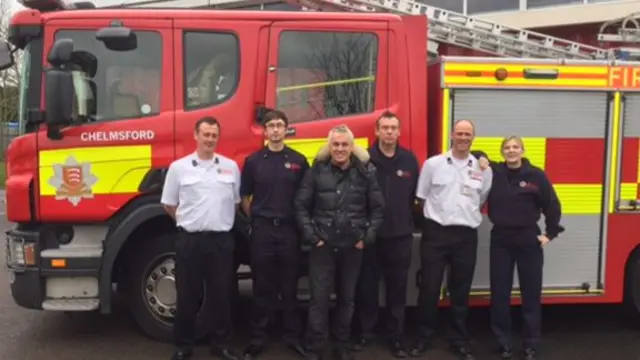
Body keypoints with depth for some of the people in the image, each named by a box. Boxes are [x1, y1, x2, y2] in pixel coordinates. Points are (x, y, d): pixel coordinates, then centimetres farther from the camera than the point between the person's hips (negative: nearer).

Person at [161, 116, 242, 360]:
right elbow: (169, 205, 8)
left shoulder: (231, 166, 5)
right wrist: (189, 221, 8)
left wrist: (220, 221, 10)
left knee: (221, 294, 8)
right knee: (187, 295, 7)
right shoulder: (179, 167, 1)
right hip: (190, 240, -1)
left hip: (221, 239, 1)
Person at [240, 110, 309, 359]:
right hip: (262, 229, 0)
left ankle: (293, 336, 20)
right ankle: (258, 339, 16)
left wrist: (301, 223, 3)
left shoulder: (299, 161, 3)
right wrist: (256, 220, 5)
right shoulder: (253, 161, 3)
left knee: (290, 286, 8)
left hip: (289, 229, 0)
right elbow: (245, 197, 9)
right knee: (262, 287, 6)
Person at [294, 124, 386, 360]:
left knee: (347, 298, 13)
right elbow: (301, 206, 0)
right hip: (322, 245, -1)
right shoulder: (316, 171, -2)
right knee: (319, 298, 0)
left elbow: (378, 208, 5)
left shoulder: (366, 172, 1)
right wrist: (311, 236, -7)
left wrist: (367, 237, -2)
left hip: (352, 246, 2)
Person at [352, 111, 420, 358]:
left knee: (397, 288, 9)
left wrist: (407, 221, 7)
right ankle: (365, 332, 24)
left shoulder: (409, 160, 2)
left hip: (400, 235, 2)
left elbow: (414, 195, 9)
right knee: (367, 286, 9)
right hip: (370, 233, -1)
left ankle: (396, 337, 20)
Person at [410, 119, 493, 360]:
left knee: (461, 291, 10)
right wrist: (435, 216, 9)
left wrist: (468, 215, 9)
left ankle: (460, 340, 23)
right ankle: (424, 337, 18)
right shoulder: (433, 164, 0)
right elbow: (421, 198, 8)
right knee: (429, 287, 3)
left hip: (466, 236, 2)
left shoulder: (483, 168, 4)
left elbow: (484, 200, 15)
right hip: (436, 233, -1)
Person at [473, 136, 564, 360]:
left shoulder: (536, 175, -6)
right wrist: (481, 158, -3)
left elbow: (552, 206, 1)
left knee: (531, 293, 5)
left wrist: (550, 233, 0)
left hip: (529, 240, -2)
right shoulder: (493, 172, 0)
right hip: (500, 239, 2)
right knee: (500, 293, 6)